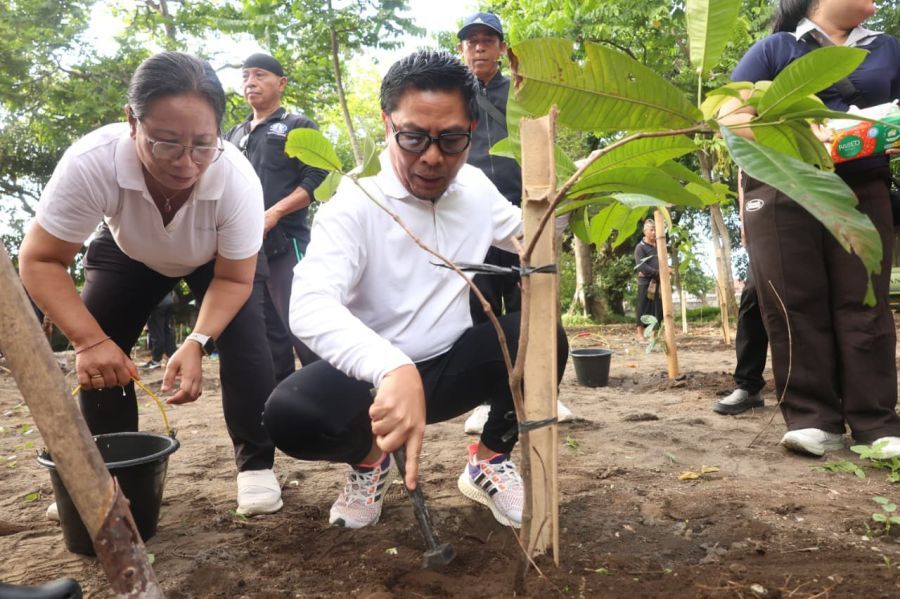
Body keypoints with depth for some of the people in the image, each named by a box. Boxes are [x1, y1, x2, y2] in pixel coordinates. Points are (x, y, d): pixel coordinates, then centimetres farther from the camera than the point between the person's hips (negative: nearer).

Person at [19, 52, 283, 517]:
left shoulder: (238, 178, -39)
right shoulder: (90, 162, -40)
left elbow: (233, 280, -25)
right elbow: (40, 260, -28)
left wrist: (197, 342, -40)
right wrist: (89, 339, -39)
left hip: (216, 260, -1)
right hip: (128, 252, 1)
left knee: (245, 342, -20)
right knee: (100, 358, -10)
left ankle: (256, 464, -2)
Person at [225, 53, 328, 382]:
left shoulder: (297, 126, 6)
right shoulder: (234, 135, 22)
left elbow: (315, 178, -7)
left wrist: (274, 213, -17)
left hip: (286, 242, -6)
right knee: (267, 333, 10)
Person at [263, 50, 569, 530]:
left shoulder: (476, 187, -2)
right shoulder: (353, 204, -20)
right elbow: (309, 308, -37)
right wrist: (392, 369, -55)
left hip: (450, 367, 4)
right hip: (371, 377, -3)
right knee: (290, 414, -32)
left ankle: (489, 462, 4)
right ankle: (369, 460, 5)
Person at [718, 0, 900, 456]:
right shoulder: (774, 48, 8)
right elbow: (729, 115, -2)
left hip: (862, 192, 3)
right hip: (782, 192, -3)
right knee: (796, 306, -5)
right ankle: (813, 419, 1)